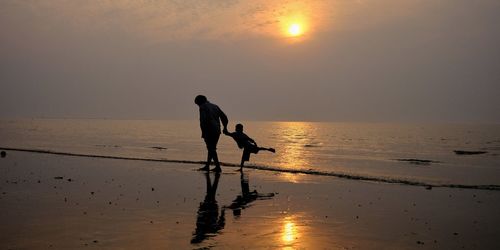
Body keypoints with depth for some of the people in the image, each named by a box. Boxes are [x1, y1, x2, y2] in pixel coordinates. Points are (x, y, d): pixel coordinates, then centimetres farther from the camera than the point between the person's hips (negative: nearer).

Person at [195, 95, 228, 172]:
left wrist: (203, 132, -13)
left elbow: (203, 120, -17)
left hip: (209, 131, -7)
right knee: (211, 148, 16)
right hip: (217, 131, 7)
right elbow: (224, 117, 16)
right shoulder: (215, 106, 18)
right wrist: (225, 127, 26)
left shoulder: (203, 107, -4)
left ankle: (218, 167, -8)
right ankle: (207, 166, 23)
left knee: (211, 149, -3)